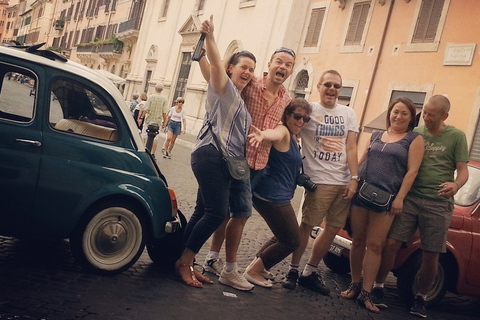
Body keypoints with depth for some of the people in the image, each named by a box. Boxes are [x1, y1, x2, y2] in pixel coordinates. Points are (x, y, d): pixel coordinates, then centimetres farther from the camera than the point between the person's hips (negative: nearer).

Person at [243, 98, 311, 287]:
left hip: (277, 197, 10)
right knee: (291, 241, 0)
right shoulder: (283, 132, -14)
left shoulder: (293, 139, 15)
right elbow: (274, 133, -40)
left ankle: (256, 266, 30)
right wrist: (262, 135, -61)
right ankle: (253, 272, 10)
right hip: (273, 196, -10)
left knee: (284, 237, 23)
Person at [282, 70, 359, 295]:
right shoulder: (309, 110, -1)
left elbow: (351, 148, 5)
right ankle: (293, 269, 15)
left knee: (334, 228, 8)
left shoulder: (348, 114, 9)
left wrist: (354, 178, -1)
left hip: (343, 182, 5)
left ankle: (310, 272, 22)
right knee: (307, 225, -3)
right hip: (319, 180, -4)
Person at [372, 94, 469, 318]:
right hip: (409, 198, 2)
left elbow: (463, 170, 0)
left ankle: (421, 299, 20)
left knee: (430, 256, 2)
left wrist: (456, 185, -23)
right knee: (391, 244, -7)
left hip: (438, 204, -1)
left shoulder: (456, 137, 2)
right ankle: (378, 288, 8)